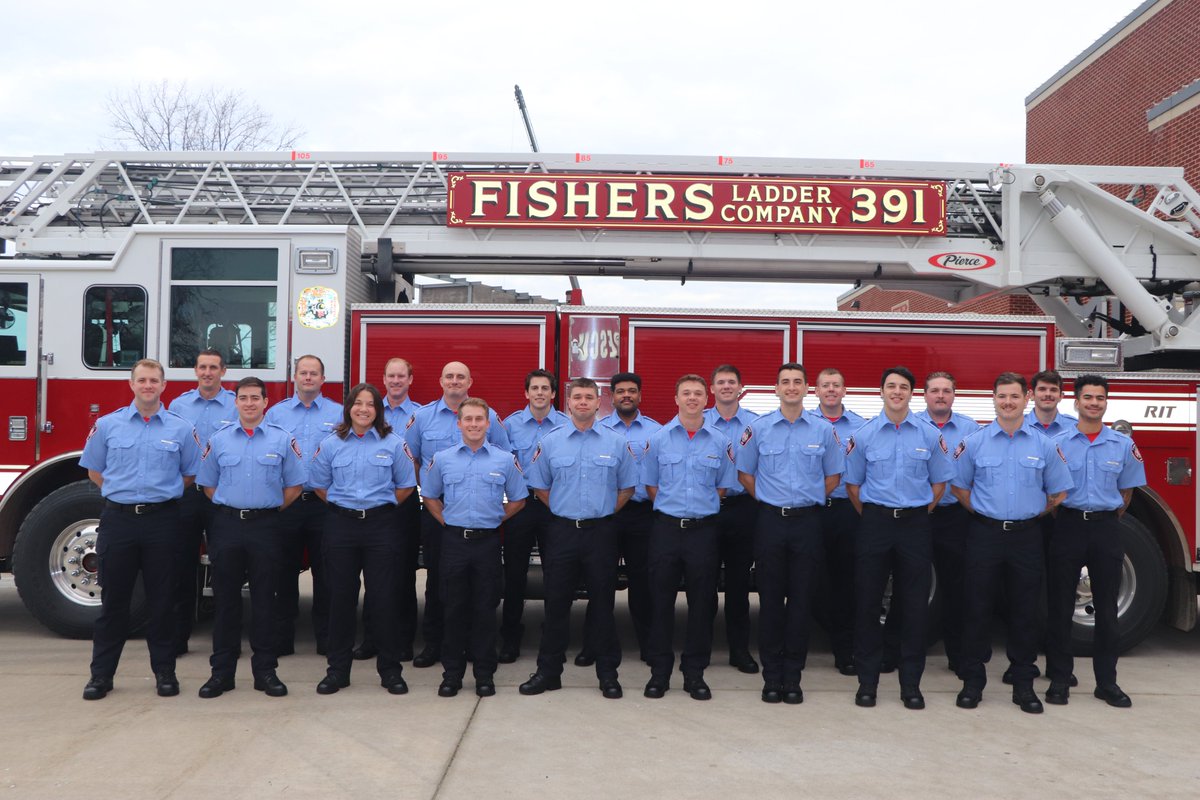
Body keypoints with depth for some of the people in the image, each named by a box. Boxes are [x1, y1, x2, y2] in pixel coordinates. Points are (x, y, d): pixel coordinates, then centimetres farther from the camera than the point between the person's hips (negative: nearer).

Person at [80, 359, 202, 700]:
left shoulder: (181, 429, 3)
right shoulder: (107, 425, 4)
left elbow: (190, 475, 11)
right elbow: (94, 470, 12)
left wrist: (160, 493, 6)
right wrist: (124, 494, 7)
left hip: (162, 521, 0)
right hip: (118, 519, 0)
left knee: (162, 600, 6)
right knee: (113, 599, 6)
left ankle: (164, 670, 16)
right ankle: (101, 673, 15)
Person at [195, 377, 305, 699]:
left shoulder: (283, 440, 3)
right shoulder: (219, 440, 7)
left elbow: (294, 485, 6)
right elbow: (208, 484, 12)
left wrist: (270, 509, 3)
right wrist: (231, 507, 5)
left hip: (265, 525, -1)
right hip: (226, 524, 1)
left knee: (264, 600, 4)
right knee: (225, 599, 5)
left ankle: (265, 670, 12)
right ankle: (221, 671, 12)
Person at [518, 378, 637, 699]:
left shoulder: (617, 443, 2)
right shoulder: (550, 442, 3)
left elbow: (627, 488, 8)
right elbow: (540, 487, 10)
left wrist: (604, 513, 4)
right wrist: (562, 511, 5)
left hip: (601, 531, 0)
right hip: (562, 530, 1)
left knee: (603, 603, 5)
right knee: (556, 603, 5)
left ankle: (608, 672, 14)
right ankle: (548, 670, 14)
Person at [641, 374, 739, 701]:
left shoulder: (720, 441, 4)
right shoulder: (659, 439, 3)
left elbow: (723, 487, 10)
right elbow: (650, 485, 8)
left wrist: (701, 509, 5)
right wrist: (674, 508, 4)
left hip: (703, 529, 1)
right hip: (666, 527, 0)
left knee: (701, 603, 5)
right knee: (661, 601, 3)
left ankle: (694, 672, 16)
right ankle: (659, 671, 13)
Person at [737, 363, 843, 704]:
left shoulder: (823, 430, 4)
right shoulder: (758, 428, 2)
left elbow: (833, 475, 11)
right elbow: (744, 472, 8)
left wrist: (810, 500, 4)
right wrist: (768, 500, 4)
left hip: (807, 520, 0)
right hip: (770, 520, 0)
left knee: (801, 599, 4)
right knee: (770, 598, 3)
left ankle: (793, 676, 13)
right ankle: (772, 676, 11)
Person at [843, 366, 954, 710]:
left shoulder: (929, 435, 3)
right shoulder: (864, 435, 2)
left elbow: (939, 483, 9)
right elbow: (853, 484, 8)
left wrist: (919, 513, 6)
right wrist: (871, 518, 5)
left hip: (914, 523, 0)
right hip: (874, 523, 0)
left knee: (915, 604, 3)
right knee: (867, 601, 2)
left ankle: (911, 682, 13)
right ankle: (867, 680, 12)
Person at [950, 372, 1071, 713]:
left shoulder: (1044, 445, 4)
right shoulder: (974, 443, 1)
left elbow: (1058, 492, 10)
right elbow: (959, 487, 8)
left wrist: (1031, 514, 6)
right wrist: (985, 513, 4)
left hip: (1026, 536, 1)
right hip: (984, 535, -1)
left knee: (1025, 611, 6)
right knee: (977, 608, 3)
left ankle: (1023, 683, 16)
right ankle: (973, 680, 13)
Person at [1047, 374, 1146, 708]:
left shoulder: (1123, 445, 4)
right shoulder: (1058, 443, -1)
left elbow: (1126, 491, 13)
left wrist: (1107, 520, 12)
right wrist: (1063, 519, 2)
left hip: (1106, 528, 2)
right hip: (1069, 526, -1)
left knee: (1107, 608, 6)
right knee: (1061, 606, 2)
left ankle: (1107, 681, 16)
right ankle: (1059, 678, 11)